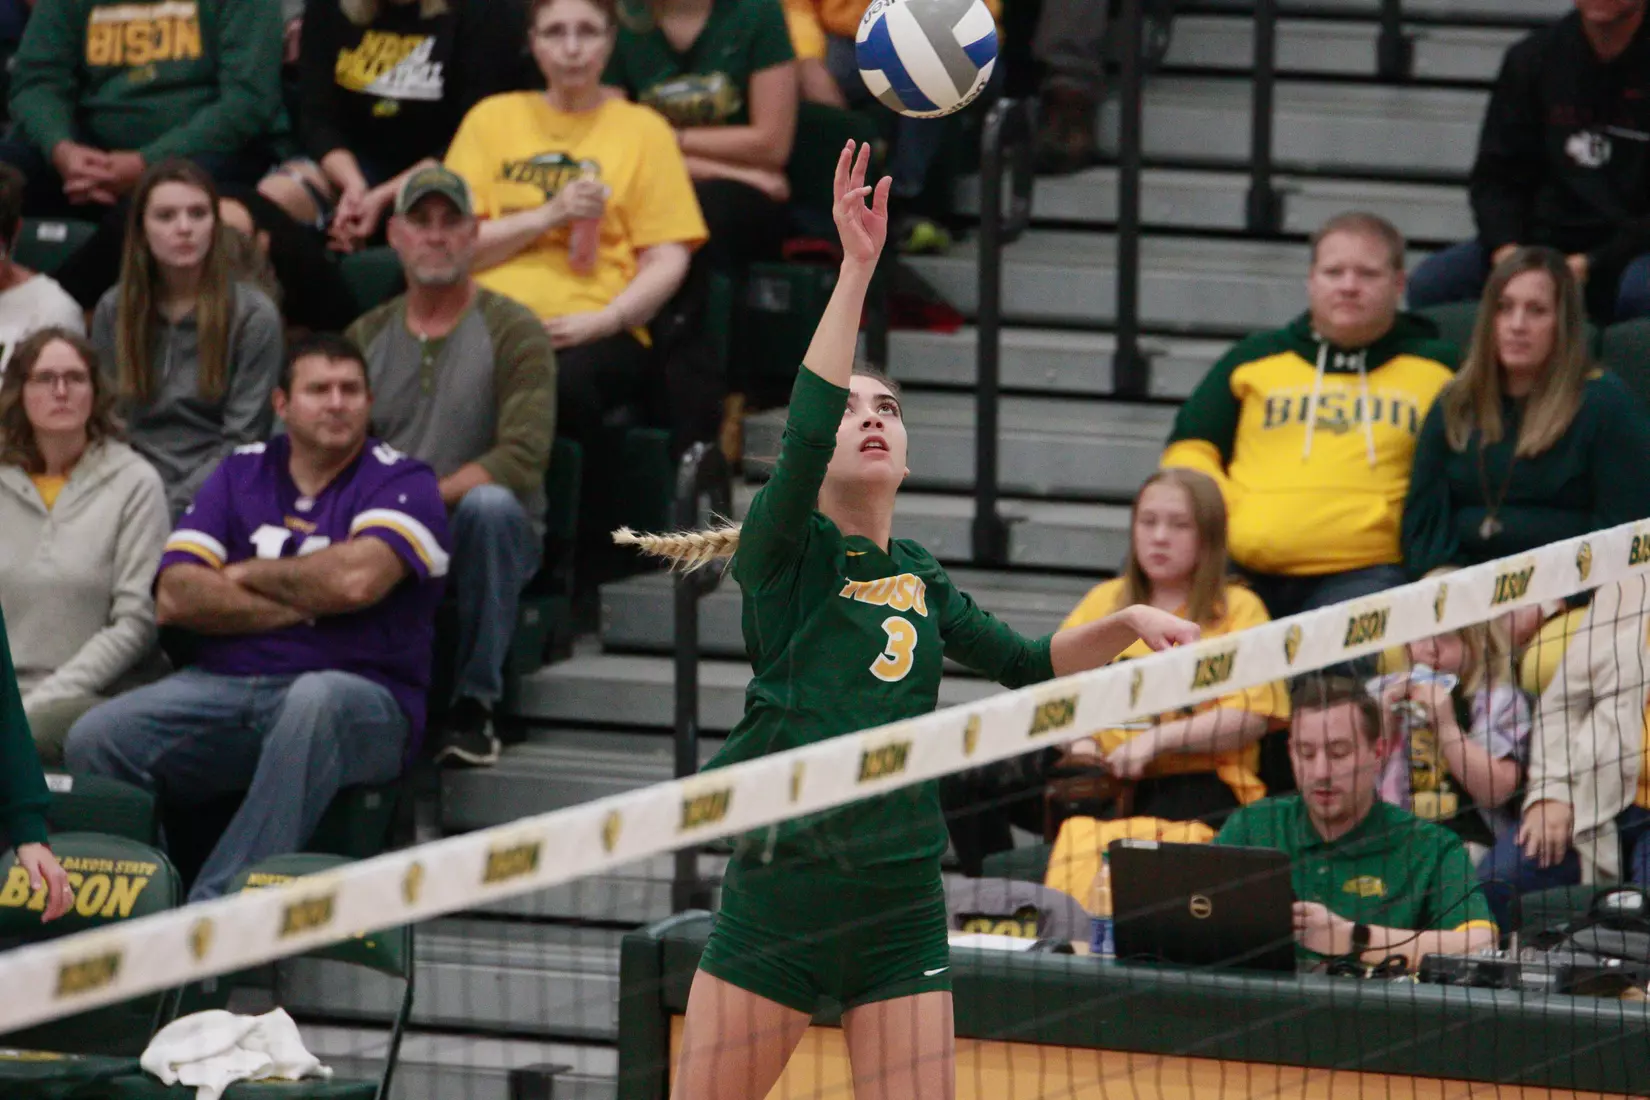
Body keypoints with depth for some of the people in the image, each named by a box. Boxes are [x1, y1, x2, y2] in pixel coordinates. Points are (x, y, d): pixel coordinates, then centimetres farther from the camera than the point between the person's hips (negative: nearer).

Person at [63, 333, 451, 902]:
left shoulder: (402, 482, 3)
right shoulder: (242, 473, 15)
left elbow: (357, 580, -17)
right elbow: (175, 598, 3)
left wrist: (250, 574, 0)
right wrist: (299, 602, -6)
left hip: (361, 692, -4)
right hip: (226, 686, 4)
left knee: (316, 701, -40)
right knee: (95, 737, -20)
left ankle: (213, 908, -43)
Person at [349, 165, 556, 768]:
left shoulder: (512, 331, -1)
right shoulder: (367, 335, 13)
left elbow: (523, 458, -15)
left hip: (485, 538, -2)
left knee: (490, 503, -39)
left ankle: (474, 705, -25)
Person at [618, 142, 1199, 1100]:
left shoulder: (919, 577, 14)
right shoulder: (787, 555, -2)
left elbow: (1027, 664, 24)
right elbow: (806, 428, -19)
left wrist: (1128, 622, 7)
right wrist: (857, 266, -24)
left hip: (901, 904, 4)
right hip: (781, 898, -4)